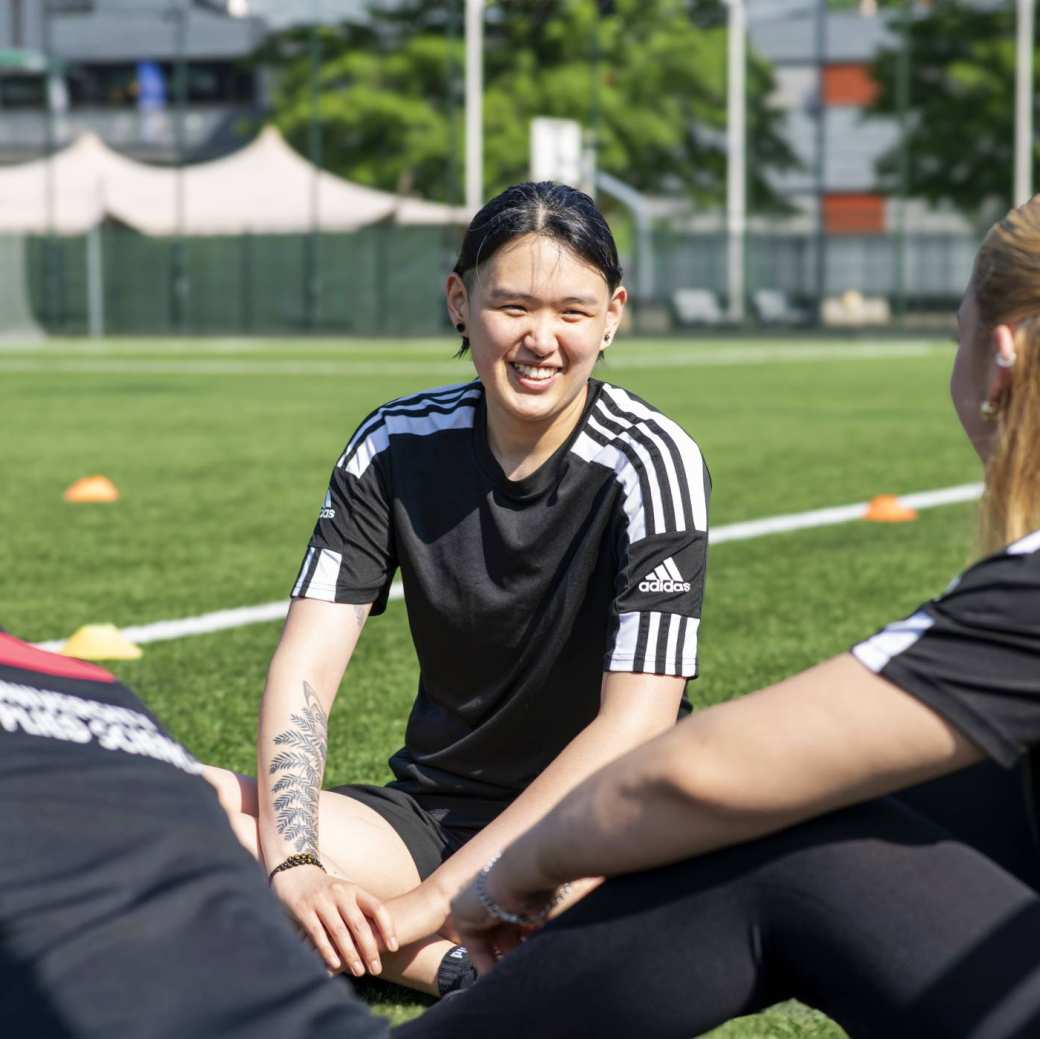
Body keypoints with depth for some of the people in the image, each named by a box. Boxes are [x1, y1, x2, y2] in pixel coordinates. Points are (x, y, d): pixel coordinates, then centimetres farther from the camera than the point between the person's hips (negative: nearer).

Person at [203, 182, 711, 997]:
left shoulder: (649, 461, -13)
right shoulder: (396, 447, -1)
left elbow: (635, 725, -21)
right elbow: (305, 666, -8)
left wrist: (434, 899, -27)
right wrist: (294, 866, -27)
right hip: (435, 807, 5)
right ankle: (465, 970, -27)